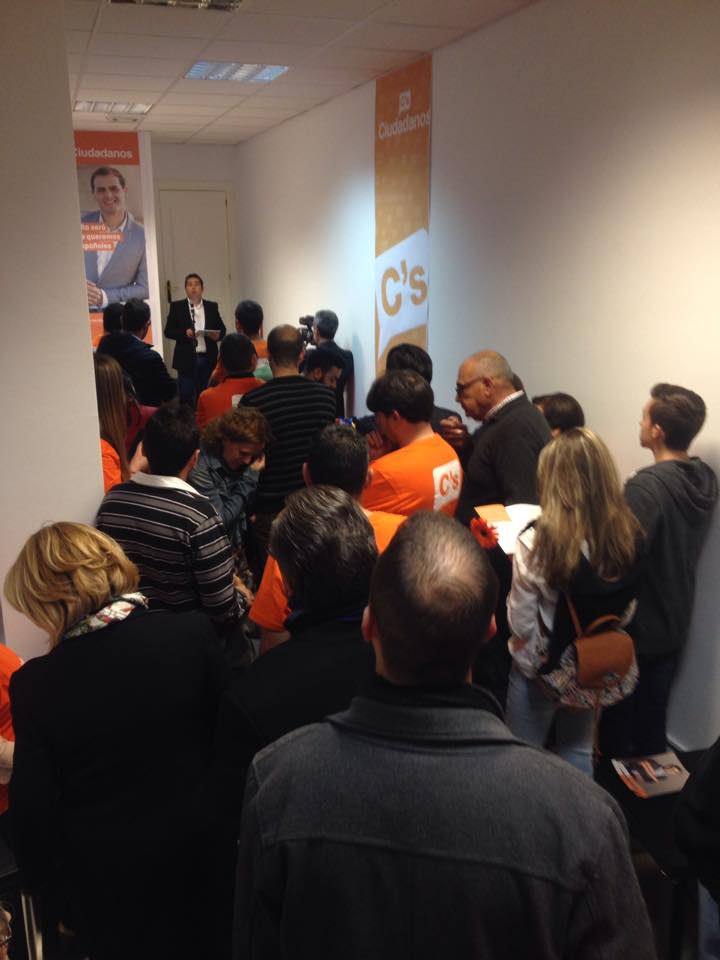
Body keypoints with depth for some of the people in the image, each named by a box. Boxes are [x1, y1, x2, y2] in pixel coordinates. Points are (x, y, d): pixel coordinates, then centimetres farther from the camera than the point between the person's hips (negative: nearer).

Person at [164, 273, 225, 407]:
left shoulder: (212, 306, 11)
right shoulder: (176, 306, 4)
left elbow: (222, 329, 11)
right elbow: (168, 331, -1)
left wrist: (217, 335, -12)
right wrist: (185, 333, -18)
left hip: (208, 359, 2)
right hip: (187, 359, -2)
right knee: (186, 396, -2)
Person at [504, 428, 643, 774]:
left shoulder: (537, 541, -26)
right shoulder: (628, 534, -11)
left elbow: (521, 623, -17)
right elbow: (626, 612, 2)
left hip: (540, 668, -4)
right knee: (579, 753, 24)